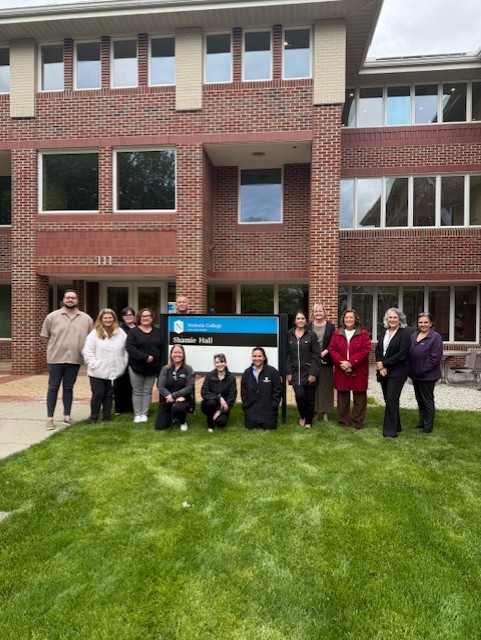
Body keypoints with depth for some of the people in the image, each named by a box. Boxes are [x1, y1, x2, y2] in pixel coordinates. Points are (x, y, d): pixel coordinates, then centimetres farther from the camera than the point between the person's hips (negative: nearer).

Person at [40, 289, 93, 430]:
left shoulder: (86, 319, 2)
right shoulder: (52, 316, -1)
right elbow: (46, 336, 5)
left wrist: (76, 348, 5)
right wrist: (54, 348, 4)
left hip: (74, 359, 1)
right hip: (55, 358, -1)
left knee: (68, 388, 11)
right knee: (53, 388, 5)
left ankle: (67, 416, 21)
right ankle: (50, 418, 13)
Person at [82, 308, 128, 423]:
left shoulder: (121, 333, 4)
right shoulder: (94, 333, -4)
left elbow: (126, 350, 8)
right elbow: (87, 351, -7)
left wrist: (123, 365, 3)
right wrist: (94, 364, -13)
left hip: (114, 372, 3)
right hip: (98, 372, -3)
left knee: (109, 395, 12)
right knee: (98, 395, 2)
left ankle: (106, 418, 22)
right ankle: (93, 418, 17)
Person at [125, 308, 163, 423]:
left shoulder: (157, 332, 8)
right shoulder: (133, 332, -2)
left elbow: (162, 349, 5)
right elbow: (129, 348, -15)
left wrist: (160, 366, -4)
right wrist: (144, 357, -22)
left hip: (153, 367, 3)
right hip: (137, 367, -2)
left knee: (147, 391, 8)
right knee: (137, 392, 5)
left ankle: (144, 414, 16)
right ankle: (137, 414, 13)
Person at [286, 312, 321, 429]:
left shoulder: (311, 335, -3)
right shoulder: (289, 335, 3)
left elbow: (316, 355, -5)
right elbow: (287, 355, 3)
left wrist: (313, 373, -11)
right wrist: (288, 372, -2)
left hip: (309, 371, -1)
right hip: (295, 371, 1)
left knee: (310, 398, 6)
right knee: (299, 395, -13)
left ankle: (308, 421, 28)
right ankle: (303, 416, 16)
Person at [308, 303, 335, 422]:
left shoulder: (331, 326, 4)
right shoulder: (308, 326, 6)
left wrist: (323, 353, -12)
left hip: (326, 360, 0)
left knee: (325, 385, 4)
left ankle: (326, 411, 12)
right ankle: (315, 410, 12)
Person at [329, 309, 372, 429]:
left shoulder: (363, 333, -1)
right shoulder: (337, 333, 7)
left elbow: (365, 350, -9)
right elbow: (332, 349, 1)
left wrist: (350, 363, -17)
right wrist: (342, 362, -15)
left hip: (358, 371, -2)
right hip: (341, 371, 2)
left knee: (359, 397, 4)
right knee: (343, 396, 8)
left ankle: (357, 421, 15)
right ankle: (343, 420, 20)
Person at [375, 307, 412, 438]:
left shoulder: (404, 334, -7)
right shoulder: (383, 334, 13)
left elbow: (401, 355, -16)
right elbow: (377, 350, 7)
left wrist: (383, 363, -13)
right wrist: (380, 366, -9)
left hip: (397, 372, -6)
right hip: (383, 371, 6)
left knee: (391, 400, -9)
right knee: (388, 400, 11)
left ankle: (391, 430, -2)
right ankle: (395, 426, 25)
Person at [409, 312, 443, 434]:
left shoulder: (435, 337, -13)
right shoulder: (414, 336, 8)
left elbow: (435, 357, -18)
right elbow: (409, 354, 12)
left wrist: (422, 370, -17)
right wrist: (411, 370, 2)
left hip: (427, 376, -7)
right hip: (415, 375, 7)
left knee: (427, 401, 5)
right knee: (419, 400, 18)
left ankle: (428, 426, 17)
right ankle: (422, 422, 32)